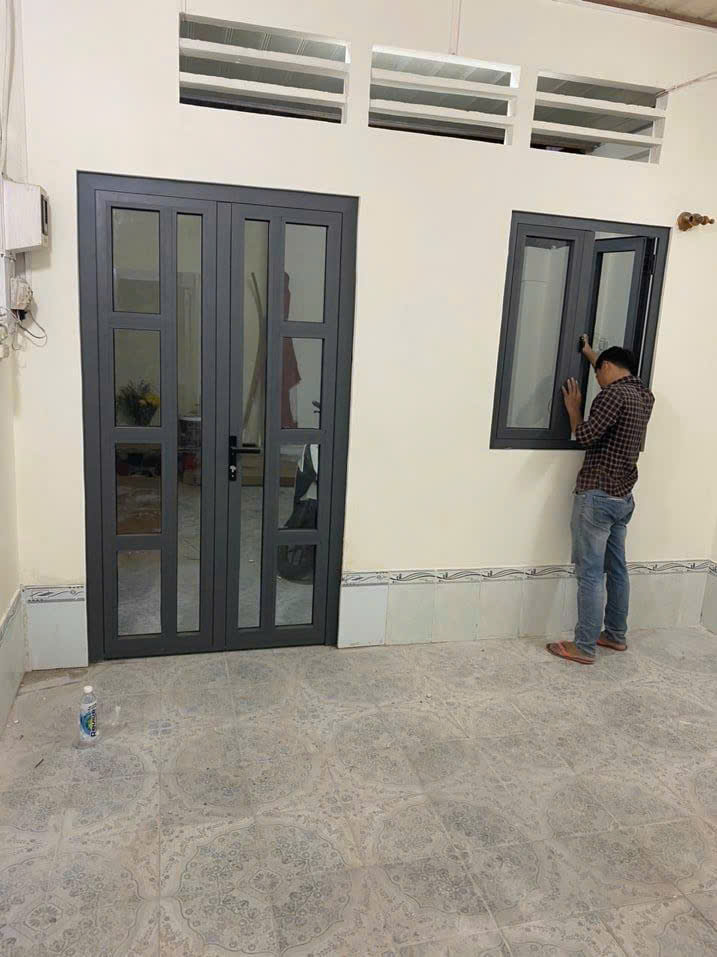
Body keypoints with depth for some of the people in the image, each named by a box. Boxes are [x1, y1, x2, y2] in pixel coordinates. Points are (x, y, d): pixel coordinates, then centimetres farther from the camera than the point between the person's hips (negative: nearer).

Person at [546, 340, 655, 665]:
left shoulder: (614, 393, -16)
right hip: (623, 497, 9)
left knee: (590, 574, -4)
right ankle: (616, 635, 29)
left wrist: (573, 407, 1)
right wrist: (592, 354, 43)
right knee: (616, 569, 17)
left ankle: (584, 647, 2)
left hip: (598, 496, -9)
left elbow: (585, 436, -17)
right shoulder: (645, 395, 12)